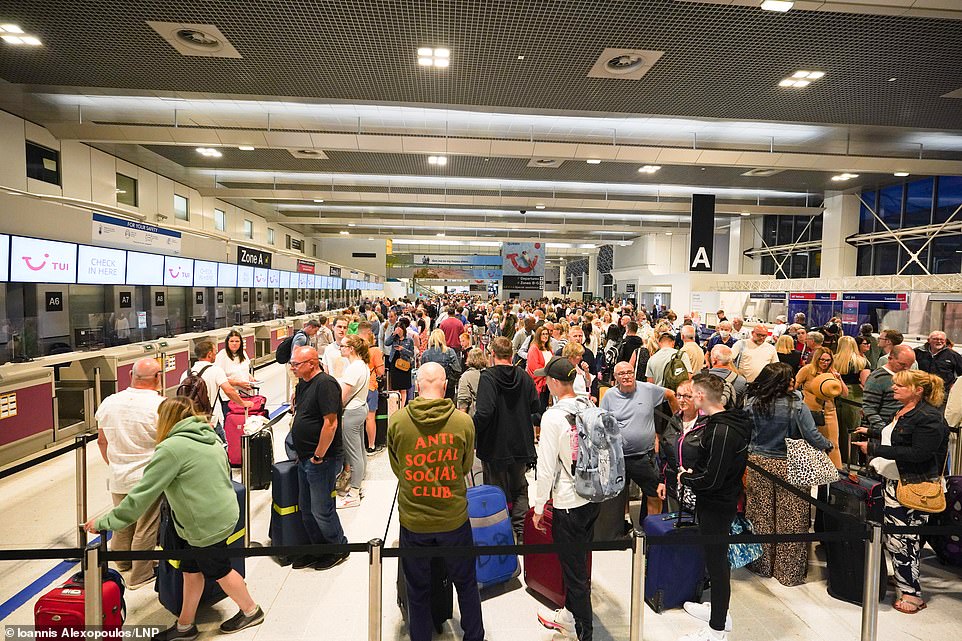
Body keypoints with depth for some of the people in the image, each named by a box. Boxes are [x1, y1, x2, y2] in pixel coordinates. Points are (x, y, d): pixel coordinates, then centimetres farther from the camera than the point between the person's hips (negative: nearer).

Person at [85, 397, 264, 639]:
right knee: (191, 570, 21)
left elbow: (142, 494, -17)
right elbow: (226, 472, 17)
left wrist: (105, 522, -7)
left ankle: (251, 611, 32)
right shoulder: (210, 437, 7)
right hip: (225, 512, 8)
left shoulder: (171, 448, -18)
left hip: (207, 523, -8)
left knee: (219, 571, 13)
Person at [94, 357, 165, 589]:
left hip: (117, 477, 6)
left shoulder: (109, 403, -1)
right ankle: (140, 575, 21)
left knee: (122, 524, 24)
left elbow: (102, 441, 10)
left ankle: (122, 563, 44)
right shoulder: (161, 406, -20)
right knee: (145, 529, 9)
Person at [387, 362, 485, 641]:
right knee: (466, 584, 23)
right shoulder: (463, 421, -14)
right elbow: (466, 468, 2)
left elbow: (396, 468, 3)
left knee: (417, 590, 21)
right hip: (454, 518, 0)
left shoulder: (396, 421, -12)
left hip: (413, 521, 0)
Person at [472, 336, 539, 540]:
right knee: (520, 490, 20)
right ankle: (520, 530, 18)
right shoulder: (525, 377, 0)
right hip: (521, 445, 4)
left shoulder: (488, 377, -15)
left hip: (495, 447, -4)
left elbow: (483, 413, -26)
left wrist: (471, 432, -11)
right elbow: (537, 412, 2)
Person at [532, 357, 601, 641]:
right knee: (577, 562, 23)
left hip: (569, 503, -7)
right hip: (593, 497, 7)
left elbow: (546, 467, -18)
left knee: (575, 572, 9)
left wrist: (538, 508, -7)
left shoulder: (553, 416, -21)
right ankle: (569, 615, 41)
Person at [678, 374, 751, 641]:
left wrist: (686, 478, -12)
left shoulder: (721, 431, -28)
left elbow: (712, 479, -28)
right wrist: (693, 472, 2)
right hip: (720, 502, 10)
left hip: (716, 507, -10)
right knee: (716, 558, 23)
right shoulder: (728, 422, 4)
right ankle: (718, 610, 42)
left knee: (716, 562, 5)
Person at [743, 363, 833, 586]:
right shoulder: (796, 405, -14)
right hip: (788, 467, -3)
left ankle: (762, 565, 28)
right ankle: (789, 572, 20)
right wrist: (828, 445, 10)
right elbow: (812, 436, -10)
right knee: (789, 521, 9)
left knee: (761, 517, 14)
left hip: (758, 463, 3)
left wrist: (748, 456, 19)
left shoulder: (751, 404, -6)